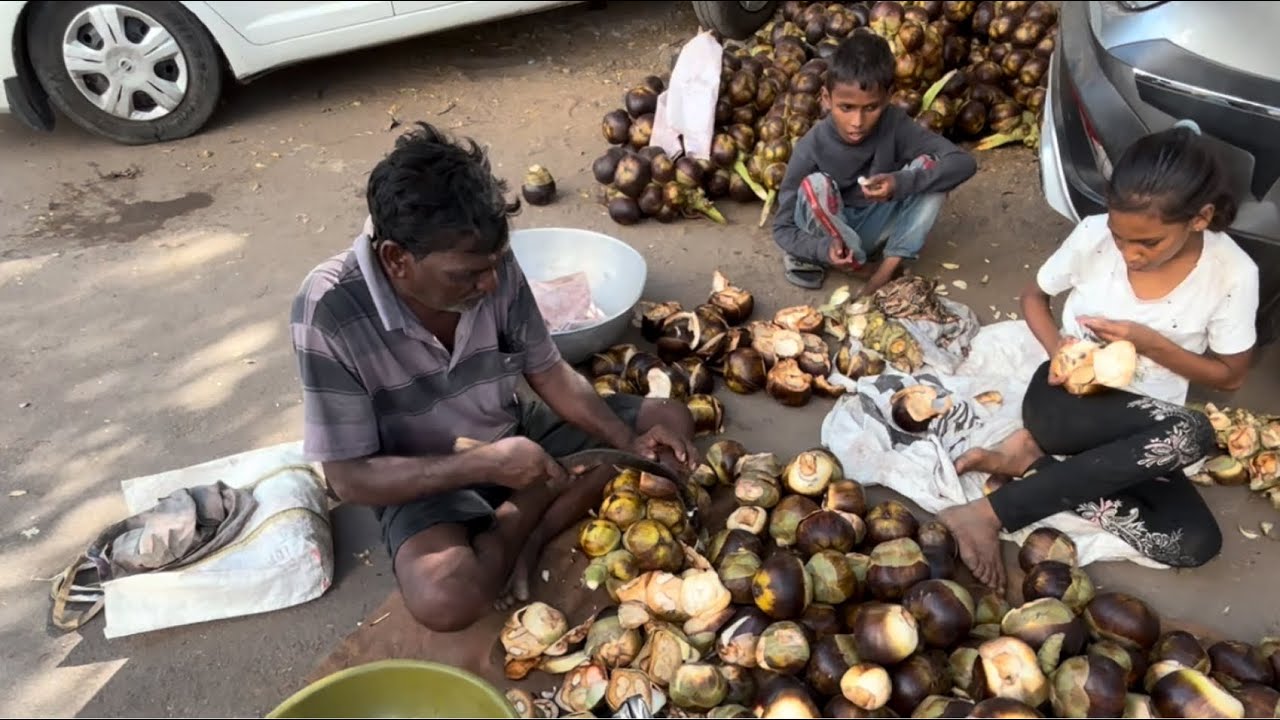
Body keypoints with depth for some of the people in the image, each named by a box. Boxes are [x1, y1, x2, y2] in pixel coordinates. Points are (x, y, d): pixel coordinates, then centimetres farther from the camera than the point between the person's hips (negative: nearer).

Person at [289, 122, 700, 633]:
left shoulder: (489, 265, -18)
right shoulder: (329, 311, -27)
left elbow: (548, 371, -4)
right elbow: (348, 477, -21)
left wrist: (630, 441, -19)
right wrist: (482, 464, -30)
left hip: (518, 432, 5)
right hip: (425, 480, -4)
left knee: (669, 422, -3)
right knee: (445, 599, -34)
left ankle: (523, 536, -8)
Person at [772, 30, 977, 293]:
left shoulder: (894, 124, -17)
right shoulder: (812, 147, -23)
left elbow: (964, 163, -21)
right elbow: (782, 228, -18)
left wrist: (902, 183, -38)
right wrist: (824, 248, -39)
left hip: (872, 230, 3)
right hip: (827, 236, -3)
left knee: (929, 165, -19)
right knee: (816, 186, -33)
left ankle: (889, 265, -17)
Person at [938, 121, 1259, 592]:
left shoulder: (1233, 273, -11)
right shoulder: (1093, 235, -12)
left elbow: (1229, 376, 0)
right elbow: (1033, 296, 5)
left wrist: (1151, 343, -18)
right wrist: (1057, 348, -16)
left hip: (1140, 434, 3)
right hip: (1063, 400, -3)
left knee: (1196, 543, -24)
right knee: (1190, 435, -33)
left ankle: (1033, 461, -16)